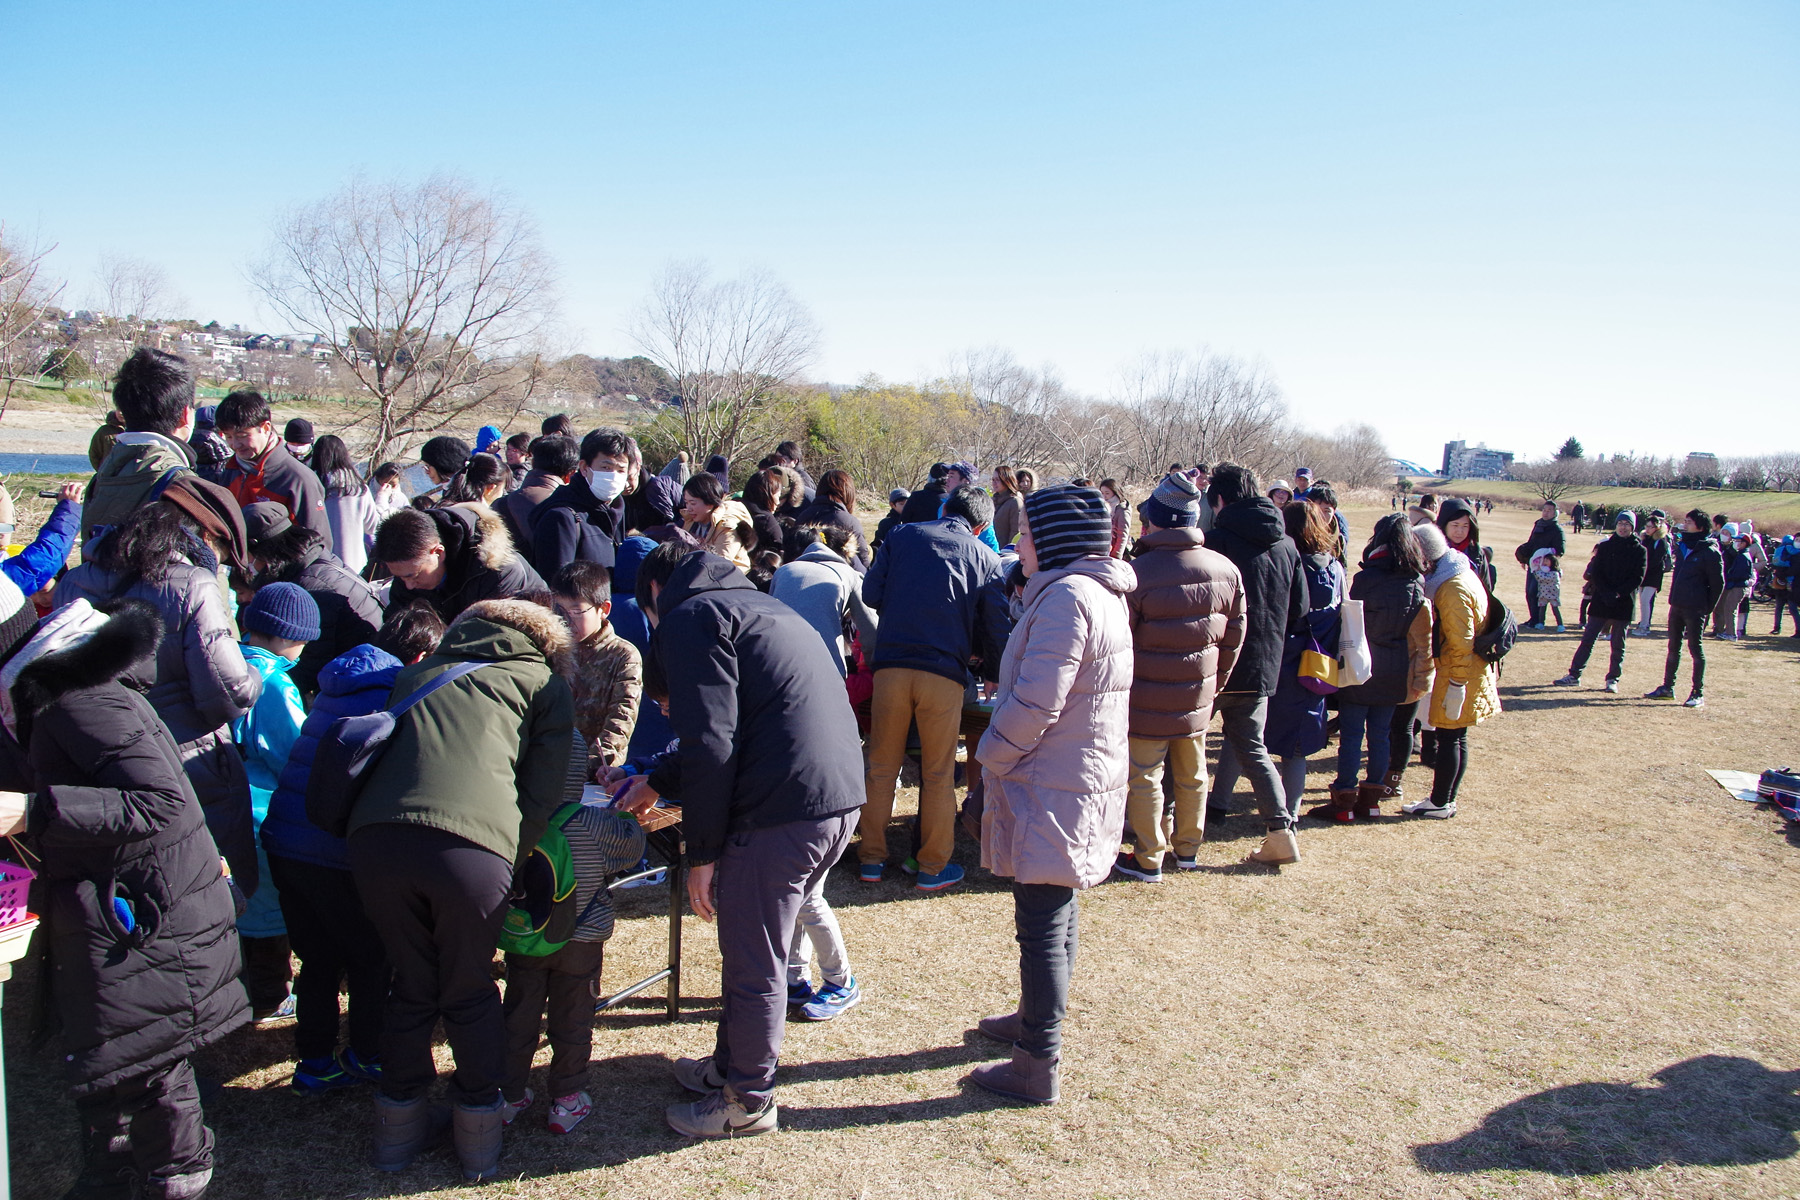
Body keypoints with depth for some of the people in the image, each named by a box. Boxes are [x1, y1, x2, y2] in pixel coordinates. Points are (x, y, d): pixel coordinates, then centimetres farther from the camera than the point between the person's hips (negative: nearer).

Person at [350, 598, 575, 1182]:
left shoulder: (420, 672, 31)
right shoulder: (545, 683, 18)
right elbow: (542, 794, 9)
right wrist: (511, 862, 18)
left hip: (377, 840, 3)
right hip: (472, 846, -3)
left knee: (411, 985, 23)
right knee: (470, 992, 18)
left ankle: (398, 1126, 35)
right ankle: (478, 1133, 29)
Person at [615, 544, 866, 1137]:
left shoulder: (690, 616, -3)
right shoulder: (755, 605, 26)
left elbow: (710, 743, -14)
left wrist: (702, 853, -7)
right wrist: (656, 783, 44)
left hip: (781, 811, -9)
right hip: (842, 799, 9)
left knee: (753, 966, 8)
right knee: (756, 948, 24)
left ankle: (748, 1101, 24)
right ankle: (730, 1064, 40)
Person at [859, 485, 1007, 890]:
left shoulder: (903, 535, 10)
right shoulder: (986, 558, 8)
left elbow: (871, 593, 5)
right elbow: (992, 626, 9)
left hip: (891, 664, 1)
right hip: (944, 673, -1)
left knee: (881, 766, 12)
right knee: (938, 773, 9)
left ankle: (872, 858, 20)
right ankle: (933, 867, 16)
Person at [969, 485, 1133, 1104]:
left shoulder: (1066, 596, -21)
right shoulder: (1103, 594, 11)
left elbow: (1035, 702, -25)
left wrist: (992, 755, -10)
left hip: (1053, 788, -10)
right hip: (1087, 777, 10)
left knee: (1042, 926, -1)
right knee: (1057, 914, 22)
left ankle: (1038, 1067, 9)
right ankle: (1038, 1019, 39)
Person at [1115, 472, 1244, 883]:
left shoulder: (1137, 573, -21)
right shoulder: (1226, 570, -3)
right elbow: (1233, 636, 6)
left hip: (1147, 702, -5)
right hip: (1197, 698, 5)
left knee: (1144, 779, 8)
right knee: (1192, 776, 20)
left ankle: (1148, 859, 17)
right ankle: (1188, 848, 35)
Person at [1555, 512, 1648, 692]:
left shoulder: (1640, 550, 2)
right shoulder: (1605, 547, 6)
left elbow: (1637, 579, -5)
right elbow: (1596, 574, 0)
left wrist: (1618, 594, -15)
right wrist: (1606, 593, -14)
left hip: (1624, 603, -1)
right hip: (1601, 601, 1)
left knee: (1618, 645, 6)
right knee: (1587, 639, 1)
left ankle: (1613, 679, 15)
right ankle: (1574, 675, 3)